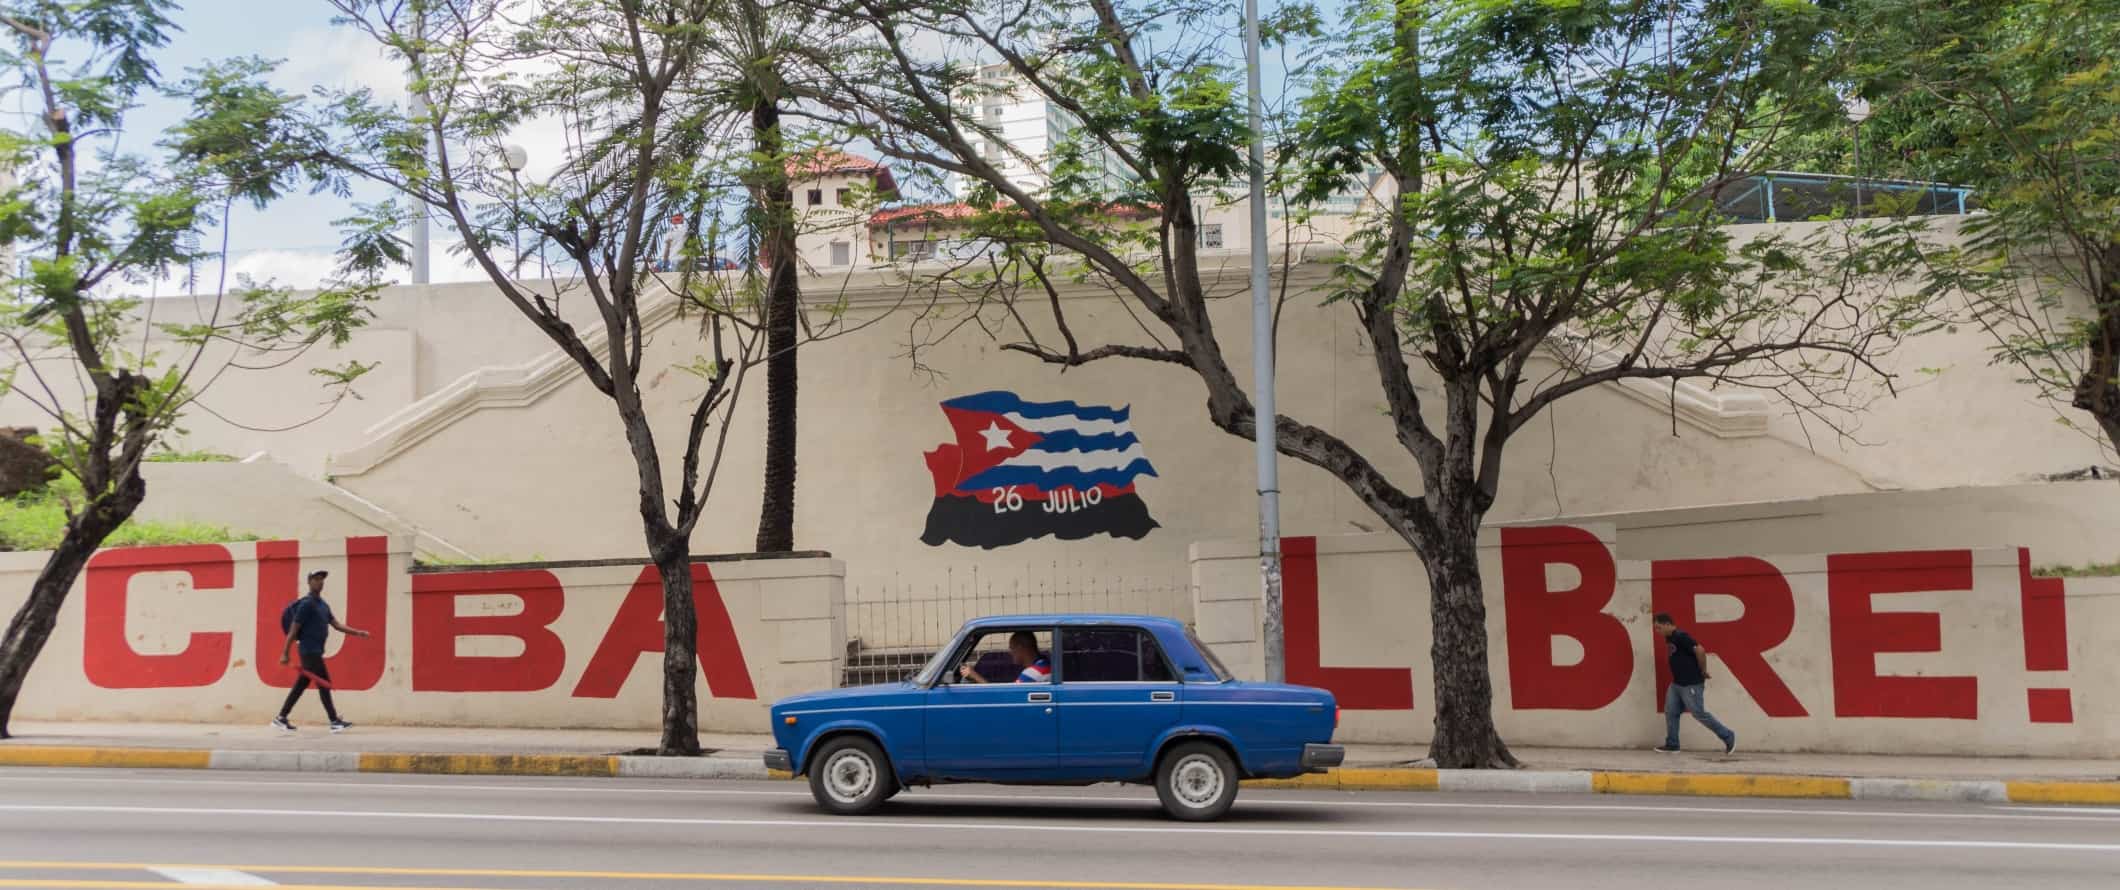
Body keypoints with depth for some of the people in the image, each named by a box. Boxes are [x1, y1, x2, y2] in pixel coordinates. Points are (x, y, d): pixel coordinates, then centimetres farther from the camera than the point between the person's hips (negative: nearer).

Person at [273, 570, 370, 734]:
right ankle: (335, 722, -4)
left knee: (300, 686, 12)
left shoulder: (324, 605, 15)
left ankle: (281, 719, 20)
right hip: (309, 651, -9)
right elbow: (293, 630, -12)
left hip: (316, 652, 9)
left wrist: (357, 632, 3)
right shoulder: (306, 604, -11)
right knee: (324, 684, -7)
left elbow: (336, 625, 14)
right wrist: (284, 653, -13)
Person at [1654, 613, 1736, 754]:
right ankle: (1672, 745, 13)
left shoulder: (1681, 636, -20)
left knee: (1699, 714, -2)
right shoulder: (1669, 638, 11)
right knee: (1670, 712, 7)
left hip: (1691, 684, -10)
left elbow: (1700, 651, -27)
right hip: (1676, 683, 10)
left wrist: (1703, 671, -15)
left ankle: (1728, 737, 12)